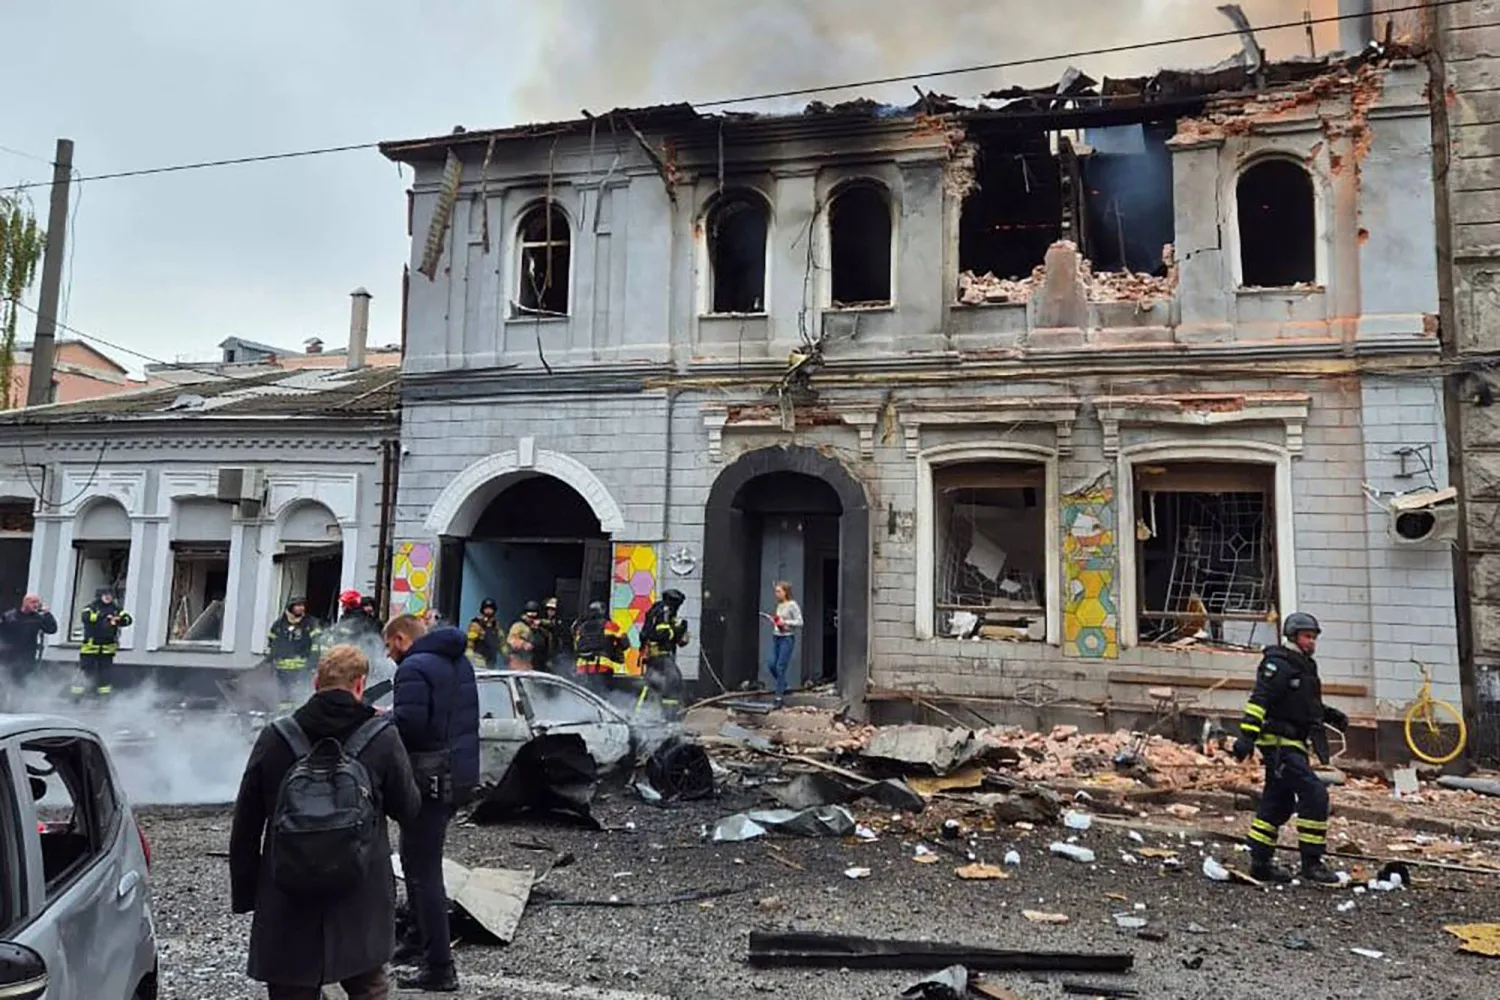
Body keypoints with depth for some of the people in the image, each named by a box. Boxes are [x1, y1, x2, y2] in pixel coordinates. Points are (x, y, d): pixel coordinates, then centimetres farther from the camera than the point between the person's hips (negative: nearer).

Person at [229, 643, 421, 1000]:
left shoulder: (275, 737, -4)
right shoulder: (382, 737, -10)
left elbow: (246, 826, 1)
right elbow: (408, 807, 2)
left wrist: (244, 893, 12)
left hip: (288, 903, 1)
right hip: (362, 900, -1)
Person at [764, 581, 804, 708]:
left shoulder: (792, 605, -11)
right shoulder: (779, 605, 10)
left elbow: (800, 622, -12)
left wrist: (785, 622, -18)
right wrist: (773, 620, 4)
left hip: (787, 639, -7)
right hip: (776, 637, 7)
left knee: (781, 667, -6)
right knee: (771, 665, 4)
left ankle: (780, 697, 1)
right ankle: (783, 686, 27)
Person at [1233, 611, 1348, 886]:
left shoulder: (1304, 666, 17)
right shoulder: (1279, 665, -14)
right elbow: (1259, 700, -22)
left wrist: (1330, 714, 14)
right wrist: (1247, 735, -31)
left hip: (1293, 744, 10)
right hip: (1279, 743, -10)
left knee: (1278, 804, 13)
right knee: (1314, 794, -14)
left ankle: (1261, 863, 20)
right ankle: (1311, 863, -8)